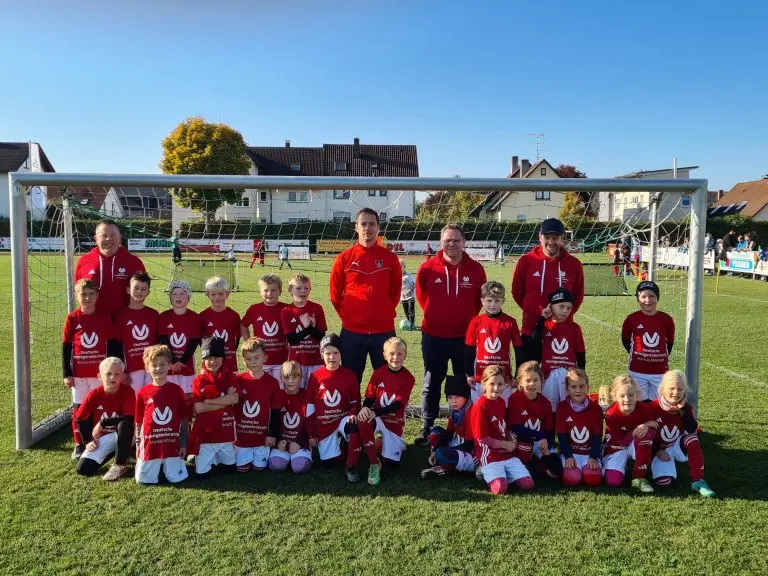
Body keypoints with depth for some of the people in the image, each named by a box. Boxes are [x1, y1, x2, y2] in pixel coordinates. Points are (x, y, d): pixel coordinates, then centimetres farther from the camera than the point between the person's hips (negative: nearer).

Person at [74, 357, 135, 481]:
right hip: (101, 438, 3)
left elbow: (129, 419, -28)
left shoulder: (128, 392, -18)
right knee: (83, 469, -13)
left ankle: (120, 465, -18)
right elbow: (80, 419, 2)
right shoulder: (94, 394, -10)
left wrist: (103, 423, -28)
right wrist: (88, 441, -5)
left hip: (122, 435, -3)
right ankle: (112, 452, 13)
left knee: (125, 425, -38)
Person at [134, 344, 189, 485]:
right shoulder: (142, 393, -2)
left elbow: (184, 419, 3)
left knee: (175, 479, -4)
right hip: (150, 445, 0)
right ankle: (144, 462, 32)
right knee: (144, 480, 3)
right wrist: (138, 446, 6)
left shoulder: (176, 390, -2)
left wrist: (183, 443, 0)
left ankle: (175, 462, 27)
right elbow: (138, 422, 6)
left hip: (172, 443, 0)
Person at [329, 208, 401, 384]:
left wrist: (386, 313, 8)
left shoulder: (389, 258, 1)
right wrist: (346, 315, 5)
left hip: (384, 331, 1)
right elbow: (335, 293, 6)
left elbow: (395, 290, 11)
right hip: (352, 331, 0)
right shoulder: (344, 258, -2)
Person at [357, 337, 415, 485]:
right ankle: (374, 463, -19)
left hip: (395, 421, -1)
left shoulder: (408, 378, -11)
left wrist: (375, 412, -31)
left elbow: (397, 405, -18)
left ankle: (396, 444, 30)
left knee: (391, 465, -6)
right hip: (376, 417, 1)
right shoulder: (378, 373, -5)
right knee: (363, 421, -36)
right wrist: (365, 408, -29)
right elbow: (369, 397, -4)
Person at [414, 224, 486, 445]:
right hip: (434, 335, -1)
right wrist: (434, 313, 8)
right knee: (431, 384, 9)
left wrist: (467, 316, 7)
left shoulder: (476, 269, -4)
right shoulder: (428, 268, -8)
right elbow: (421, 294, 9)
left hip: (465, 336, 1)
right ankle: (427, 428, 21)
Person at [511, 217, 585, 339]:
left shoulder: (574, 264, 0)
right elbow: (517, 292, 4)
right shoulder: (526, 261, -4)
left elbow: (578, 296, 10)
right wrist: (538, 312, 4)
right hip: (531, 330, -1)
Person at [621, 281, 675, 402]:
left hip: (660, 372, 1)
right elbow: (625, 340, 6)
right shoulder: (632, 319, -7)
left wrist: (662, 358, 8)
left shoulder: (666, 319, -3)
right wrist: (636, 356, 6)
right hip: (638, 372, -1)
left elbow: (670, 342, 10)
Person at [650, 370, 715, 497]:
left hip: (678, 447, 3)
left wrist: (683, 410, -28)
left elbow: (692, 430, -25)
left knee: (692, 438, -32)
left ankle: (697, 481, -22)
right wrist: (657, 451, -15)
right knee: (663, 481, -27)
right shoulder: (653, 407, -15)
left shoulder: (686, 408, -7)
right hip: (660, 450, -2)